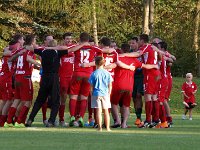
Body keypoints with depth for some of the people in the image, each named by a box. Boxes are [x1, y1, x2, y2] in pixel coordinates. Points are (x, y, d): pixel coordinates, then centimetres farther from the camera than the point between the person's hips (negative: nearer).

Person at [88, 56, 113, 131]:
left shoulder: (94, 74, -5)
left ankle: (100, 127, -5)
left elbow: (92, 86, -2)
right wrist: (109, 93, 15)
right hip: (105, 94, 2)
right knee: (106, 111, 9)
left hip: (96, 94, -2)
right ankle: (107, 127, 10)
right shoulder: (107, 73, 1)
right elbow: (110, 86, 4)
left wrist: (92, 94, 9)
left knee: (98, 111, -2)